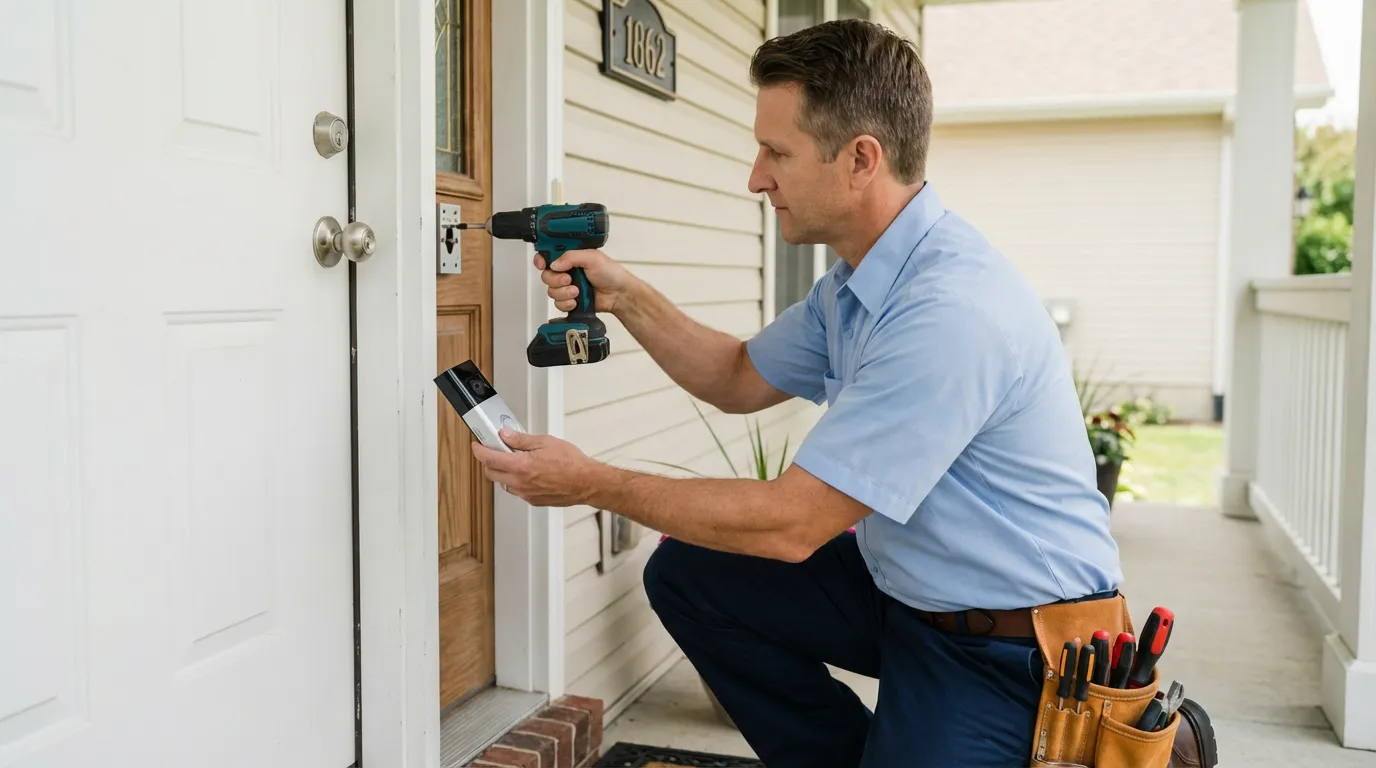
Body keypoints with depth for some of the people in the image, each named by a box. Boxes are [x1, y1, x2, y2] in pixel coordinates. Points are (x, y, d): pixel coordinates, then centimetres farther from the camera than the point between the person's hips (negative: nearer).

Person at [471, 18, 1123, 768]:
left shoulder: (951, 307, -30)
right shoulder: (858, 279, 1)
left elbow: (792, 523, -27)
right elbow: (741, 380, 17)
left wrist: (594, 484, -18)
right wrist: (624, 297, 3)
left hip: (1010, 644, -9)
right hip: (904, 587, 9)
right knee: (685, 572, 5)